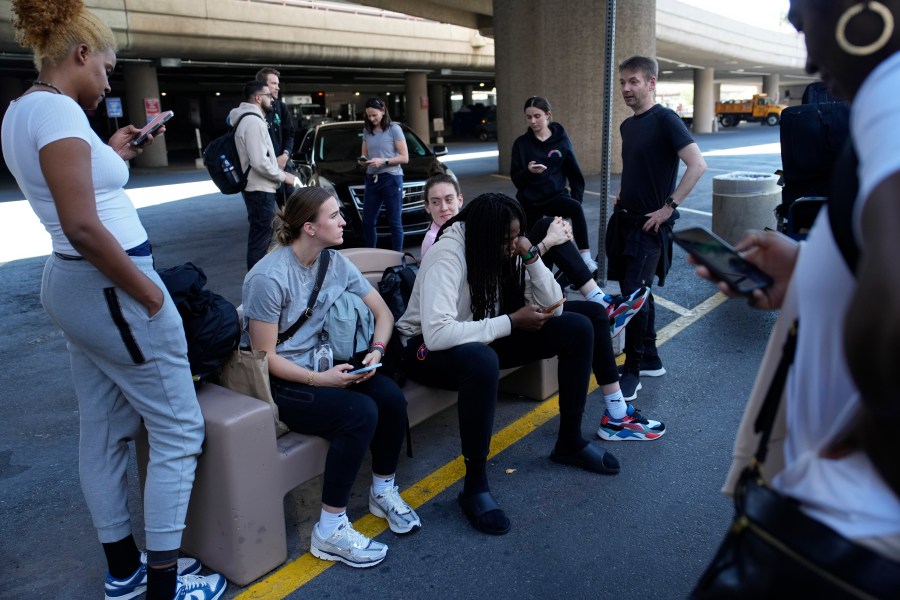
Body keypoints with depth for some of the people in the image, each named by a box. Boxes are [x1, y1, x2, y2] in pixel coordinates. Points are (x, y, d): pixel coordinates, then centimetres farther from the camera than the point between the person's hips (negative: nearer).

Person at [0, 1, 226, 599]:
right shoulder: (58, 109, -18)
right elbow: (82, 226, -26)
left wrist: (112, 156, 19)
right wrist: (148, 292, -18)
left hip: (74, 283, 10)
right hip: (110, 288, -10)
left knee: (105, 431, 16)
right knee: (179, 429, 1)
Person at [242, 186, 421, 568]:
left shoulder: (336, 263, 0)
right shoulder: (269, 278, -21)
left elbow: (382, 312, 7)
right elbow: (265, 356, -17)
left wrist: (376, 351, -11)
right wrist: (319, 380, -23)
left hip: (321, 365, 7)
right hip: (277, 382, -7)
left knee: (391, 396, -18)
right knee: (360, 412, -28)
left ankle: (383, 491, 6)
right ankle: (330, 531, -15)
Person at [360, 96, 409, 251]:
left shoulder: (394, 129, -2)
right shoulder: (367, 131, 13)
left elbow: (404, 158, -4)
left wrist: (383, 161, -15)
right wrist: (363, 160, -4)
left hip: (391, 178, -5)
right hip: (372, 179, 5)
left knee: (395, 222, -2)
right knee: (367, 222, 4)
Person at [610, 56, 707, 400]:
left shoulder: (665, 120, -11)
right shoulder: (627, 125, 13)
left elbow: (697, 165, -21)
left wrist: (668, 207, -20)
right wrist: (622, 194, 13)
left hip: (649, 224, -8)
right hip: (624, 219, 8)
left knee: (634, 293, -11)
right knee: (637, 292, 13)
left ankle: (632, 372, 2)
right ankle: (651, 360, 27)